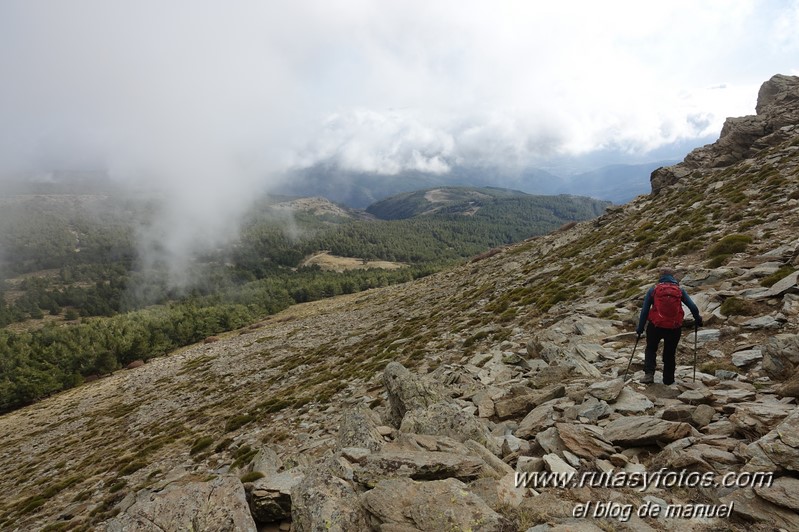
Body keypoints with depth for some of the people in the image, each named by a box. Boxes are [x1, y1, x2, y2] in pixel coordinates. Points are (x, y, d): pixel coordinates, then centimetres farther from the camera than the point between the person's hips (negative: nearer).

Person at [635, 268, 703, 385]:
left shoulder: (653, 290, 1)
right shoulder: (680, 290, 4)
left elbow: (644, 310, -1)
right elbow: (692, 307, 0)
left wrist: (640, 328, 5)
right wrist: (698, 319, 18)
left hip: (655, 326, -1)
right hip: (674, 327, 1)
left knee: (651, 349, 16)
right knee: (670, 353, 17)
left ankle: (649, 374, -2)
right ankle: (668, 379, 25)